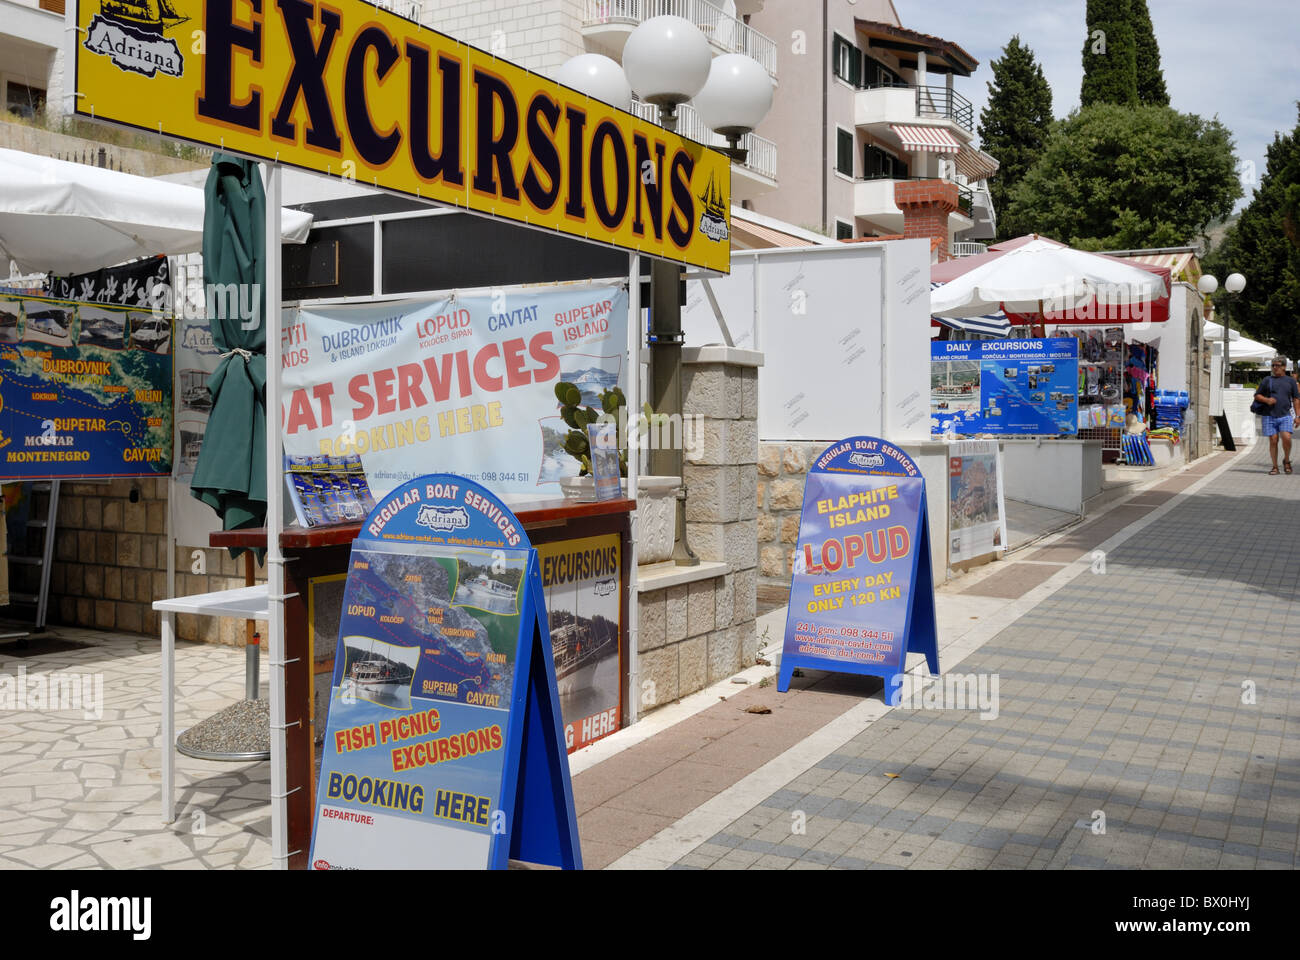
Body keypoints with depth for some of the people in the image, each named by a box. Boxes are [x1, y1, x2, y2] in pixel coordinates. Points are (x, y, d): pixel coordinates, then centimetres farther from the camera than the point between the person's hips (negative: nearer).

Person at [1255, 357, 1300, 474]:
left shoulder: (1290, 381, 11)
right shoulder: (1267, 380, 11)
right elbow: (1257, 395, 14)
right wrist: (1266, 400, -7)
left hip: (1285, 416, -1)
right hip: (1270, 416, 1)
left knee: (1286, 438, -17)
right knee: (1273, 441, 0)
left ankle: (1286, 460, 7)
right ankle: (1275, 467, 9)